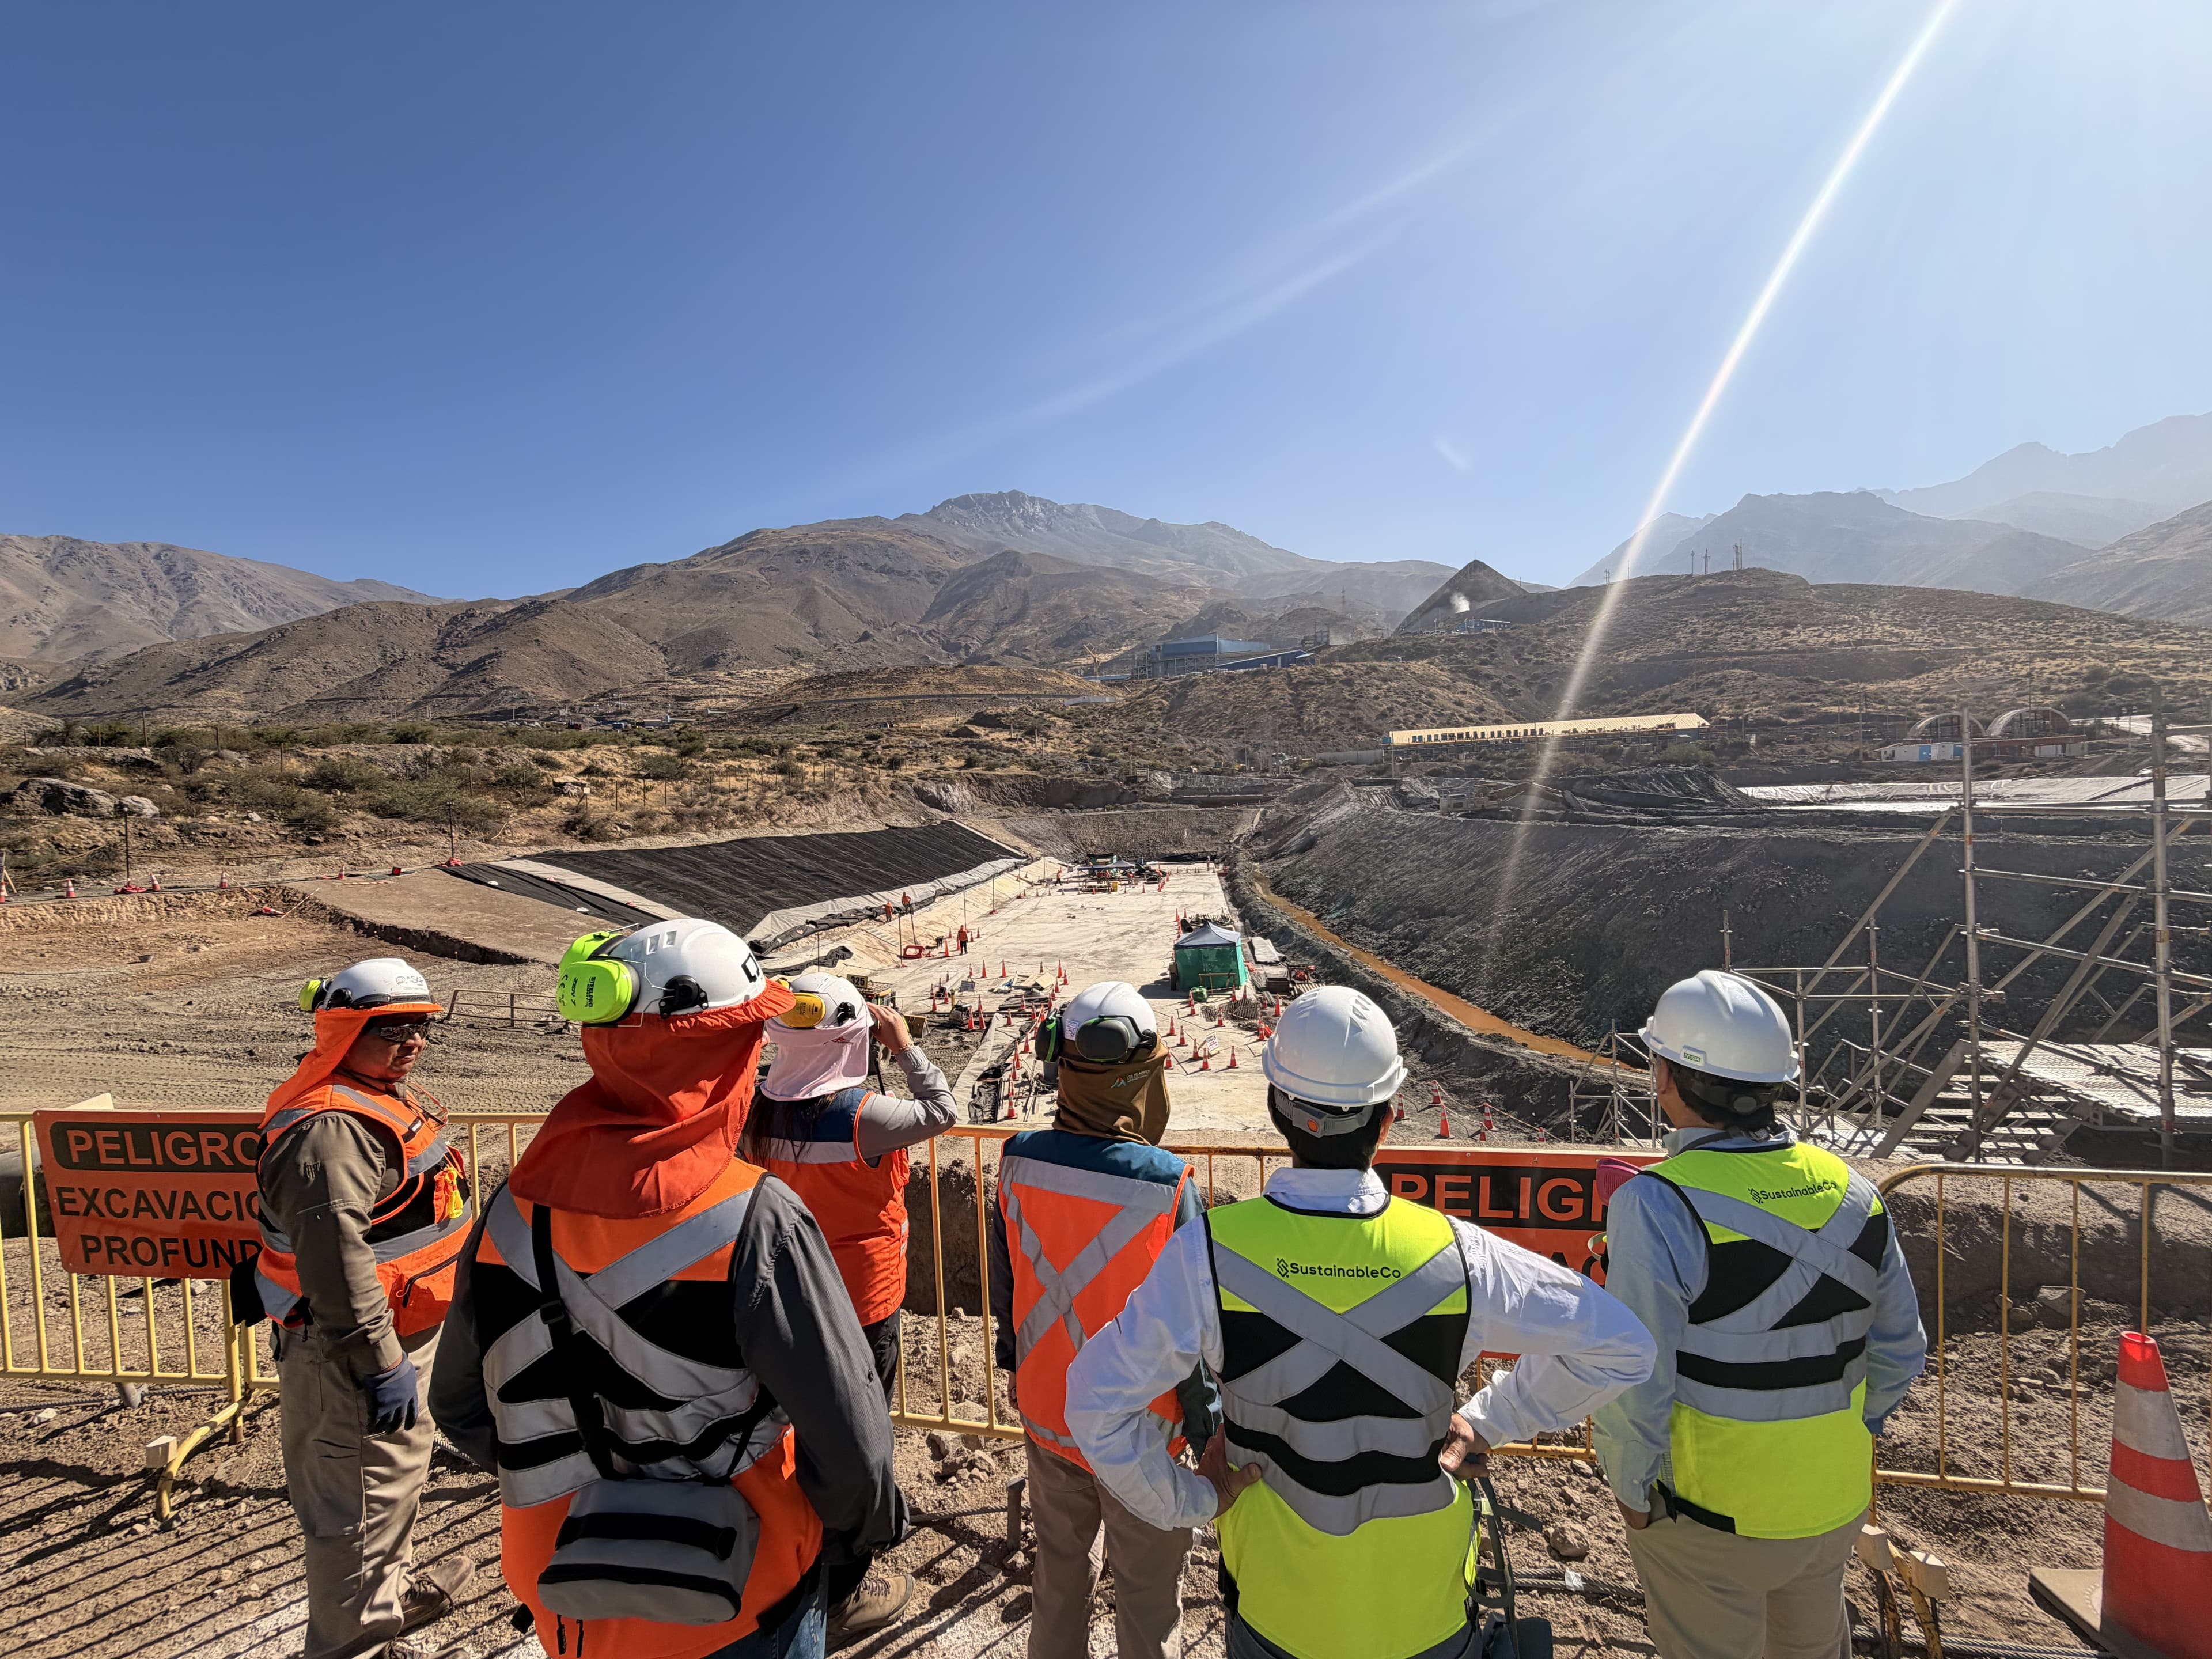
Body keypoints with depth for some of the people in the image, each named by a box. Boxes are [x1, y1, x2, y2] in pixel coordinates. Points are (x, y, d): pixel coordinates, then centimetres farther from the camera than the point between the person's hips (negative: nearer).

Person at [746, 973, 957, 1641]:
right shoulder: (862, 1115, -28)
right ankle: (843, 1596, 30)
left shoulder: (763, 1109, -10)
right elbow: (943, 1111, -16)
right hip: (861, 1305, -6)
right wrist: (904, 1045, -9)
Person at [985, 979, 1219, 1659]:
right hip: (1140, 1428, -4)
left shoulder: (1019, 1160, -15)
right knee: (1148, 1591, 20)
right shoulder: (1165, 1182, -28)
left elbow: (1006, 1290, 0)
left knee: (1060, 1567, 27)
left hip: (1046, 1415, 4)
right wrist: (1208, 1428, -2)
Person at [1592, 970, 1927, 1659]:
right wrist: (1843, 1436, 17)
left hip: (1708, 1517, -5)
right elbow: (1899, 1353, 3)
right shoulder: (1852, 1192, -8)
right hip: (1837, 1503, 5)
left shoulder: (1657, 1205, -28)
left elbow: (1634, 1383, -25)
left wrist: (1632, 1490, -8)